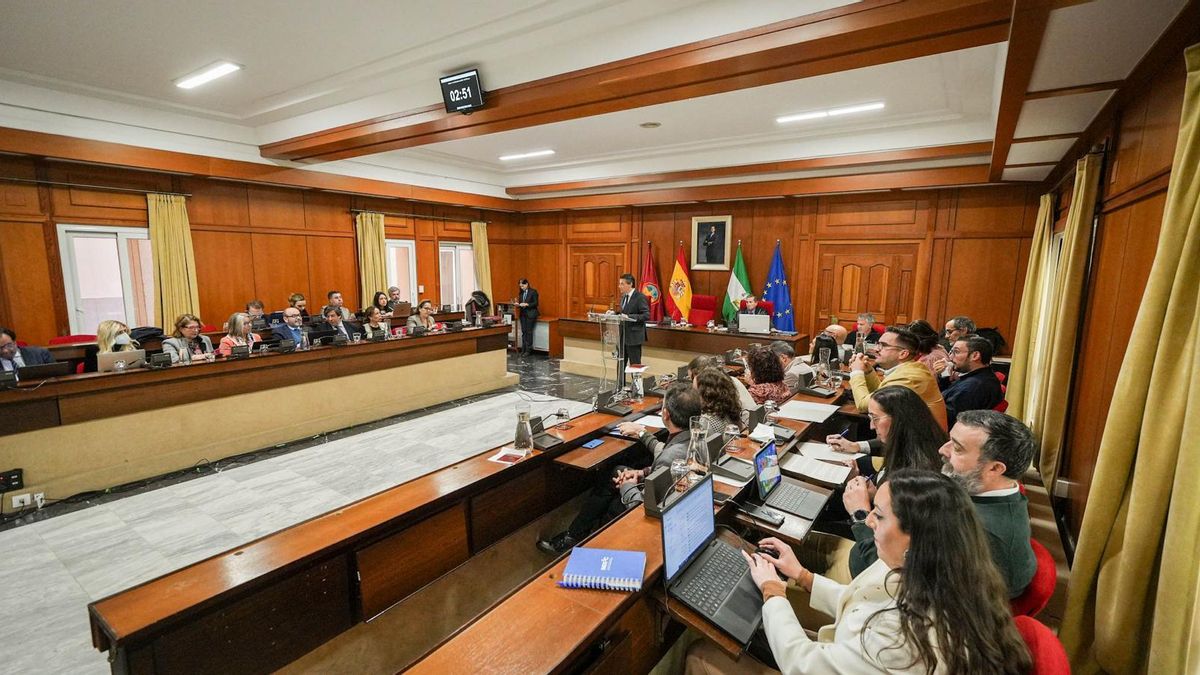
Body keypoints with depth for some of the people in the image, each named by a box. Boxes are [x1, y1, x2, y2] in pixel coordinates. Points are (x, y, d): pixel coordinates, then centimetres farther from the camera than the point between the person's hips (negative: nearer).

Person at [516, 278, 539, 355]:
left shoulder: (533, 291, -7)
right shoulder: (521, 293, 11)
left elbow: (536, 303, -10)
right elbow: (521, 302, 16)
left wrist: (527, 304, -20)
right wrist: (518, 304, -6)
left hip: (530, 314, -6)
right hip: (523, 314, 6)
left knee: (529, 332, -5)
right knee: (523, 332, 5)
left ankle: (528, 350, 0)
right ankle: (523, 349, 9)